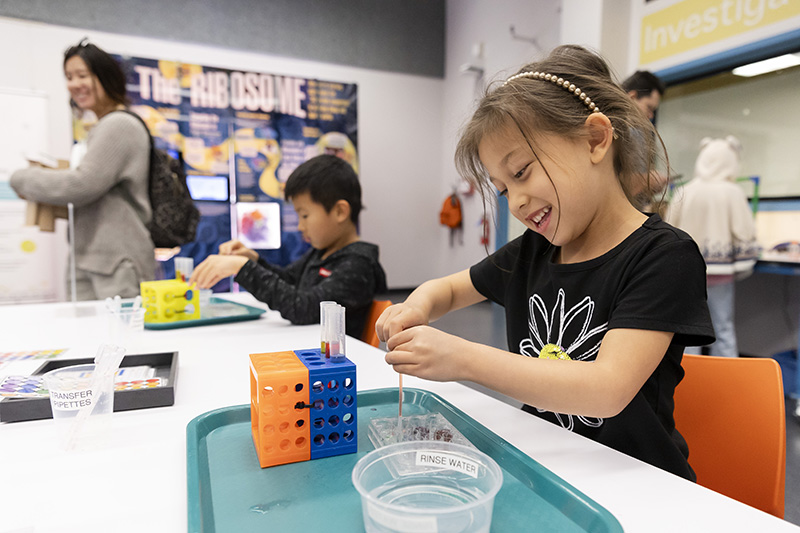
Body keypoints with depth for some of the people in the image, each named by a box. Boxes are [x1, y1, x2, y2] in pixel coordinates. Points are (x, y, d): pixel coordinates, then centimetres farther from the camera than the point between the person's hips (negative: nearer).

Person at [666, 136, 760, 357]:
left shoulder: (685, 193, -2)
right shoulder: (733, 193, -6)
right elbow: (744, 233, -6)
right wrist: (743, 266, 6)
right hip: (720, 271, -1)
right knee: (724, 328, 8)